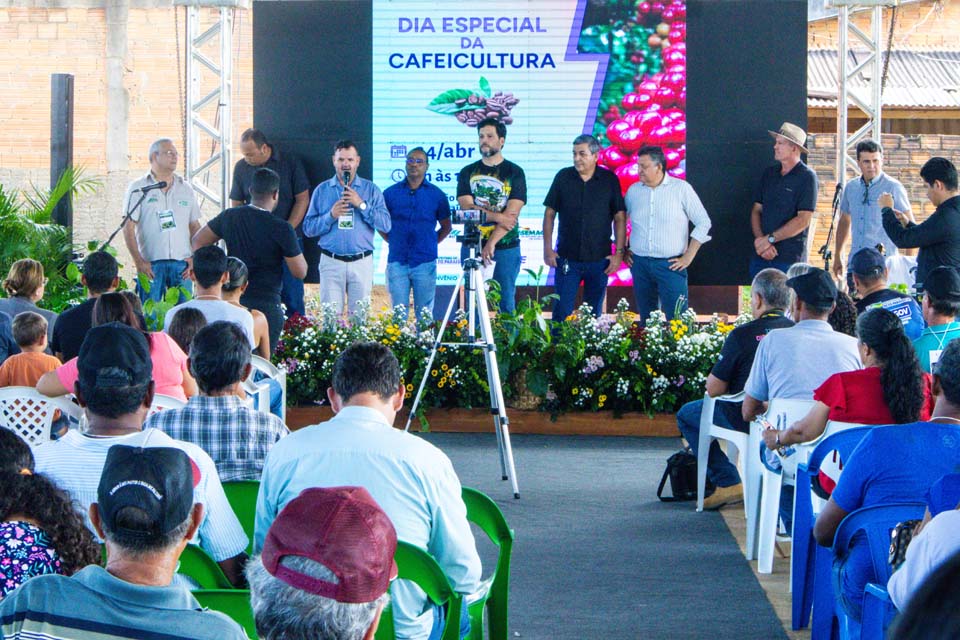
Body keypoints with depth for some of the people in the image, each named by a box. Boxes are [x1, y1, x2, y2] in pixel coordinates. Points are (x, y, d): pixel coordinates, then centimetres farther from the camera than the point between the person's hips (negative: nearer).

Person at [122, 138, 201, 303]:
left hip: (181, 264, 3)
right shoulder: (138, 189, 3)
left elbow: (195, 226, 17)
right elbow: (128, 228, -2)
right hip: (150, 264, -3)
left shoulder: (186, 189, 15)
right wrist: (139, 262, -9)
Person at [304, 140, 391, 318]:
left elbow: (386, 225, -3)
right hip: (331, 262, 0)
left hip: (362, 262, 0)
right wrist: (330, 216, -12)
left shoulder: (371, 190, 8)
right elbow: (308, 228, 3)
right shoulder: (322, 190, 9)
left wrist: (362, 205, -11)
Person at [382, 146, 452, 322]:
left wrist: (430, 242, 4)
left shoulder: (436, 194, 4)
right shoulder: (391, 193, 6)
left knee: (425, 315, 5)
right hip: (397, 262, 1)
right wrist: (393, 241, 3)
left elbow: (446, 227, 13)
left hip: (425, 263, -1)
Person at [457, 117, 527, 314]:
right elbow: (467, 208, -4)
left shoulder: (514, 173, 0)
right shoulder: (467, 172, 8)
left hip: (506, 248, -2)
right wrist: (498, 217, -15)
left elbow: (512, 213, -9)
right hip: (472, 246, 2)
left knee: (507, 303, 1)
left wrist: (491, 243, -18)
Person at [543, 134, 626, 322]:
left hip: (599, 259, 0)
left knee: (595, 313, 9)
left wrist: (619, 252, -4)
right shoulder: (563, 177, 1)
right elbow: (549, 214, 5)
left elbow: (620, 218, 2)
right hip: (567, 258, 0)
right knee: (562, 312, -1)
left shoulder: (610, 180, -1)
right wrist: (547, 249, 0)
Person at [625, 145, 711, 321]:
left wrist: (688, 257, -5)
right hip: (639, 264, 4)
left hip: (670, 265, -4)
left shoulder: (681, 189, -3)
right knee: (646, 319, 8)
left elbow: (703, 222, -2)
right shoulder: (633, 190, 8)